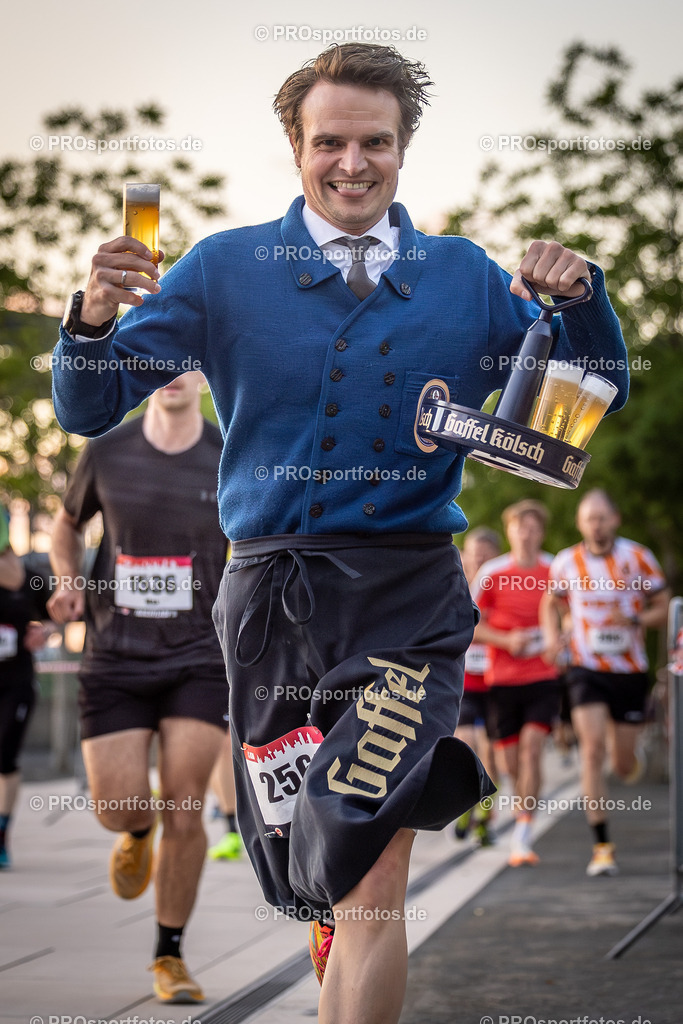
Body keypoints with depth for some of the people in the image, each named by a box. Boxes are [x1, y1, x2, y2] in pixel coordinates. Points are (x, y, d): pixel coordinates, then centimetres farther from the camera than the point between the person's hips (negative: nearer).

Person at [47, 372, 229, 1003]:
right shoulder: (107, 454, 0)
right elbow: (68, 524, 18)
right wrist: (67, 582, 0)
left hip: (200, 661, -1)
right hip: (115, 660, 1)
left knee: (183, 809, -8)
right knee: (118, 809, -5)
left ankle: (170, 956, 10)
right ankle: (138, 834, 36)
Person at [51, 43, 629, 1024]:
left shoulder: (466, 277, 8)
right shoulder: (225, 269, 5)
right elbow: (91, 409, 2)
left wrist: (579, 293, -7)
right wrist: (95, 319, -19)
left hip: (408, 600, -1)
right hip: (271, 598, 1)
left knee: (367, 875, -16)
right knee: (304, 880, 12)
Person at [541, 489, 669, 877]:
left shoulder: (637, 557, -4)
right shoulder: (566, 563, 0)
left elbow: (664, 608, 0)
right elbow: (552, 603, 18)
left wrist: (635, 619, -20)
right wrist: (553, 636, -1)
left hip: (629, 672, 0)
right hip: (587, 670, 0)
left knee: (624, 766, 5)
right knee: (593, 749, -16)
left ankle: (626, 751, 47)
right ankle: (602, 847, -13)